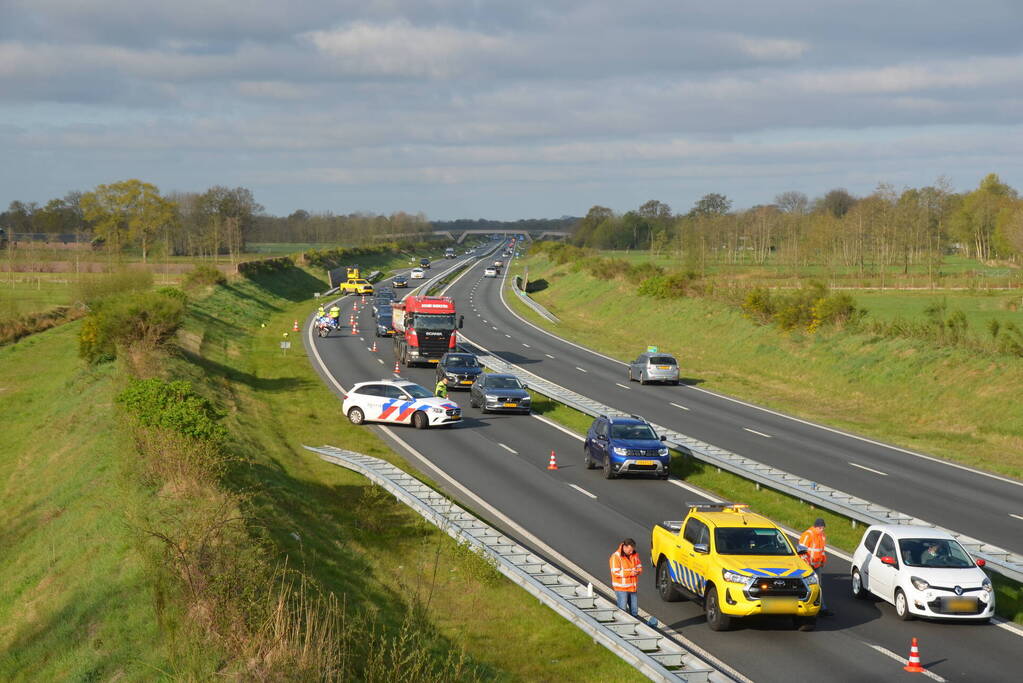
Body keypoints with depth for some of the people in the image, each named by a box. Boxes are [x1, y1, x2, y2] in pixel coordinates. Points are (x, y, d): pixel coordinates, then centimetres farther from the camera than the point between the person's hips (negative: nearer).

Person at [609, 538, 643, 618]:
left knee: (634, 611, 12)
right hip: (621, 588, -6)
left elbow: (639, 567, 13)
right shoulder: (616, 556, -14)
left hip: (632, 587, 6)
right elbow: (615, 572, -19)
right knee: (622, 610, -4)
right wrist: (630, 573, -22)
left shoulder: (634, 555, 5)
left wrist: (637, 571, -12)